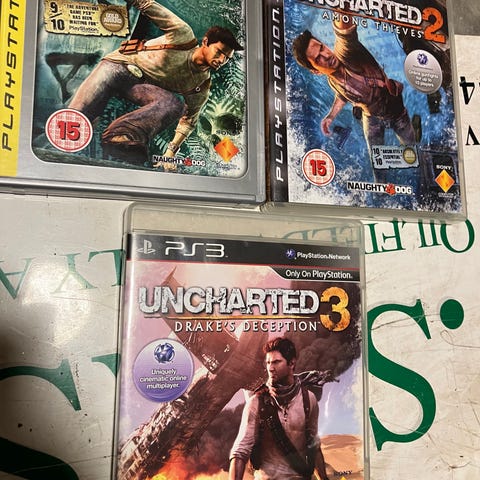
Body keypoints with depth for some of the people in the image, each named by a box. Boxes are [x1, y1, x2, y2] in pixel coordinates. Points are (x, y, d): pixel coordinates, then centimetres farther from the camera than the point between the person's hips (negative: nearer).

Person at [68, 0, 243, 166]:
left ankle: (120, 136, -40)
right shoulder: (184, 35, -10)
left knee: (174, 104, -29)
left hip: (143, 85, 2)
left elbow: (189, 119, 3)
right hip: (120, 64, -2)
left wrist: (171, 151, -7)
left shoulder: (202, 86, -1)